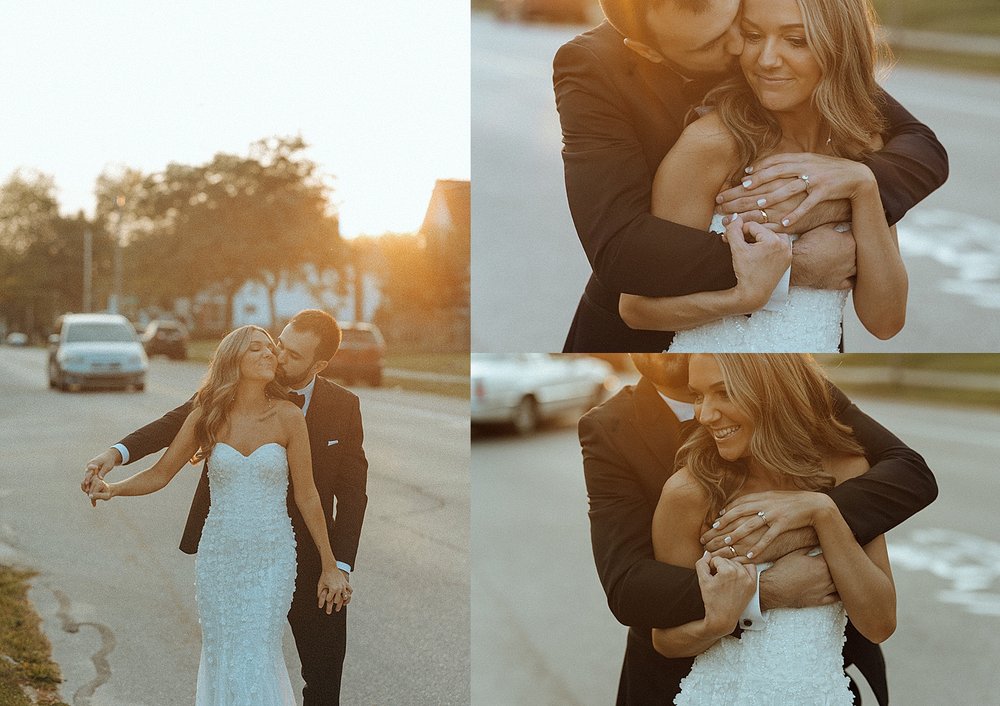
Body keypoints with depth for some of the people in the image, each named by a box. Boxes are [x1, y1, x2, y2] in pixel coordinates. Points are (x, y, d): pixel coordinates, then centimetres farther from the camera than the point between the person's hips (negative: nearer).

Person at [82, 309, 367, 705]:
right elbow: (178, 422, -15)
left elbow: (352, 492, -3)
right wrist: (117, 453, -32)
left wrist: (342, 566, -11)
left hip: (308, 557, 0)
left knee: (324, 674, 8)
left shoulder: (344, 406, -3)